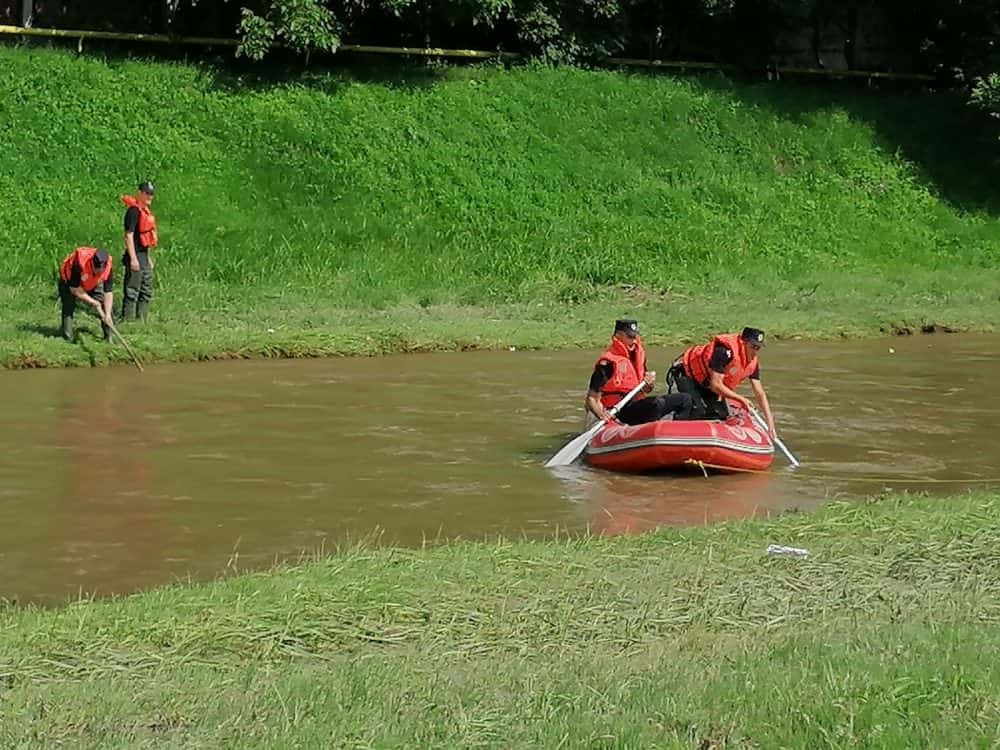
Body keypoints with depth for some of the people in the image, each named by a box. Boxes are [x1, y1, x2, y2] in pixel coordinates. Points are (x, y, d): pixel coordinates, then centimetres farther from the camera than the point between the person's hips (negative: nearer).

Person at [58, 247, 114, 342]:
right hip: (69, 281, -3)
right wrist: (93, 302, -27)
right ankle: (67, 337, -8)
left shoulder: (107, 267, -32)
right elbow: (75, 289, -32)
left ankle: (109, 336, 1)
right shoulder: (78, 265, -43)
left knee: (105, 304, -7)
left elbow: (108, 292, -25)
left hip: (92, 283, 3)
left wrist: (108, 314, -32)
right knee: (69, 306, -17)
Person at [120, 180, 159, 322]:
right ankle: (127, 320, -4)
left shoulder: (145, 210, 15)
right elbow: (129, 235, -19)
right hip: (135, 256, -10)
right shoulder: (134, 210, -14)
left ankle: (141, 320, 22)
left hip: (144, 255, 10)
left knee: (146, 292, 15)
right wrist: (133, 258, -23)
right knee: (132, 292, -7)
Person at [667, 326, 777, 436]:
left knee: (722, 415, -1)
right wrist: (741, 399, -28)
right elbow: (716, 385, -35)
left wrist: (770, 423, -17)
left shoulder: (753, 363, -13)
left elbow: (760, 393, -8)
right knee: (697, 412, -22)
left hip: (707, 383, 8)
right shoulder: (725, 351, -37)